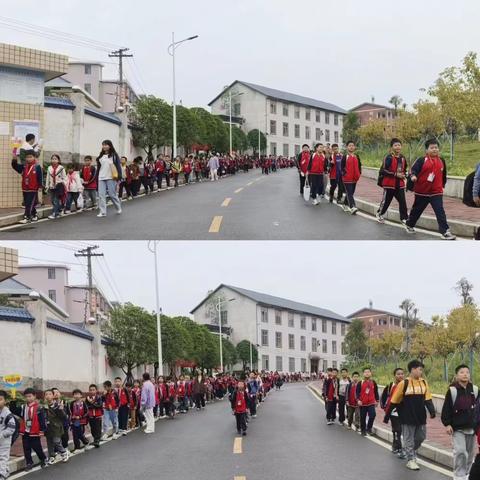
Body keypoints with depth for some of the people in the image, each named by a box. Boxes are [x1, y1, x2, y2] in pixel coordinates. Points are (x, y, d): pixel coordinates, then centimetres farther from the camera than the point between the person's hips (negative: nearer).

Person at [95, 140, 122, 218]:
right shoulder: (100, 156, 15)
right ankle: (103, 212, -4)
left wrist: (119, 177, -10)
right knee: (101, 195, -5)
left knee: (112, 194, -1)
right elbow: (98, 167, 19)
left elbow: (118, 166, -3)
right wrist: (97, 178, 15)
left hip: (111, 178, -4)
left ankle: (119, 208, 23)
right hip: (101, 178, 5)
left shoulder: (114, 155, 0)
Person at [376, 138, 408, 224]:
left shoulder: (402, 158, 8)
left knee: (402, 201, -4)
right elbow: (383, 171, -19)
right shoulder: (389, 158, -12)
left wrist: (404, 175, 2)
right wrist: (395, 174, -21)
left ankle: (404, 218, 0)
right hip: (389, 184, -5)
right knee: (386, 201, 7)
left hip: (400, 185, 5)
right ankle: (380, 214, 31)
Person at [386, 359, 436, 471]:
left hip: (421, 417, 5)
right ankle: (410, 460, 12)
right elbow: (394, 401, -5)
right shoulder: (404, 384, -11)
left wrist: (432, 411, -14)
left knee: (421, 437, 13)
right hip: (408, 418, -5)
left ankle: (411, 452, 36)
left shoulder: (424, 382, 2)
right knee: (409, 439, 2)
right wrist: (387, 416, -2)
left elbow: (428, 399, 3)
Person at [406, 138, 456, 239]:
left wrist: (442, 185, 24)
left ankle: (445, 231, -13)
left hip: (436, 192, 2)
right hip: (422, 191, -2)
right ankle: (409, 225, 40)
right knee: (417, 210, 15)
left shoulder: (441, 161, 5)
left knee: (440, 211, -10)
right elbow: (414, 169, -17)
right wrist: (413, 176, -37)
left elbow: (443, 175, 18)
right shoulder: (422, 160, -9)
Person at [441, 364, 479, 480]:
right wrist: (447, 424, -11)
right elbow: (446, 409, -6)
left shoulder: (474, 390, 3)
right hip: (457, 428, -4)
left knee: (470, 454, 10)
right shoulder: (452, 390, -8)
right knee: (460, 451, -14)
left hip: (471, 428, 4)